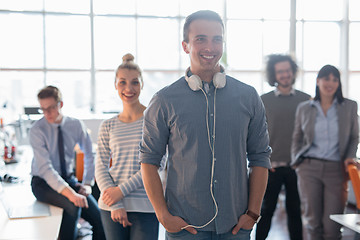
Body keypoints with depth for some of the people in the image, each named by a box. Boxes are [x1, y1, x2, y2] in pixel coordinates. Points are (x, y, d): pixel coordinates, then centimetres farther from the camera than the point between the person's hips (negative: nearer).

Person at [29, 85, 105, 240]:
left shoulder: (76, 125, -3)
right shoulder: (37, 130, -15)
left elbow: (89, 155, 10)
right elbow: (46, 169, -24)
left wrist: (87, 183, -6)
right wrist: (70, 193, -36)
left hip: (68, 179, 4)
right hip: (43, 182, -3)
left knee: (99, 218, -16)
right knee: (73, 206, -32)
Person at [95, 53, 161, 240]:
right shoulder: (108, 126, 8)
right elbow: (101, 168, 5)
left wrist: (122, 190, -13)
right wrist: (115, 205, -9)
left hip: (145, 205, -3)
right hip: (111, 206, 3)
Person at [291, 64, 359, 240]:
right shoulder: (304, 108, 8)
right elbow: (297, 139, 16)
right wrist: (296, 161, 6)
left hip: (336, 169, 0)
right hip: (309, 168, 1)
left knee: (332, 225, -3)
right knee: (313, 220, 3)